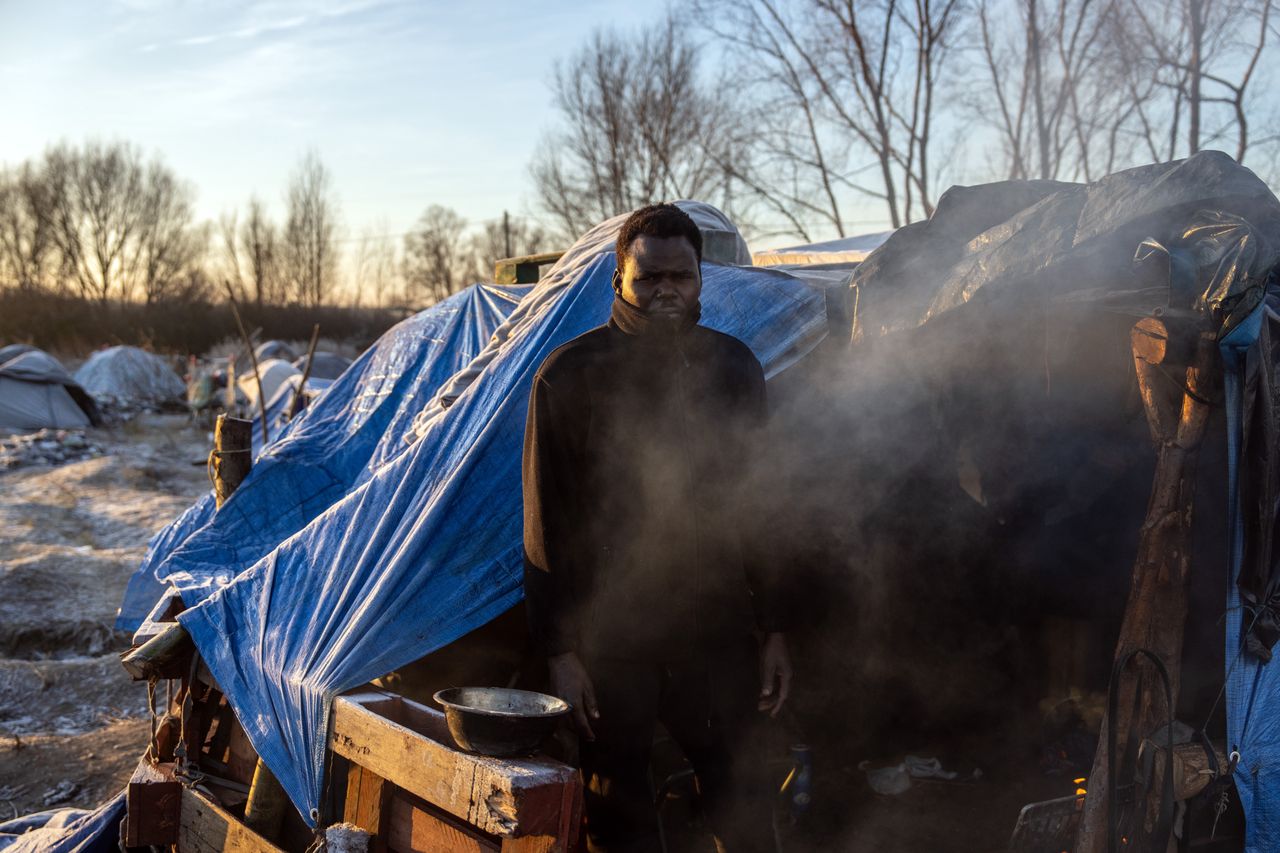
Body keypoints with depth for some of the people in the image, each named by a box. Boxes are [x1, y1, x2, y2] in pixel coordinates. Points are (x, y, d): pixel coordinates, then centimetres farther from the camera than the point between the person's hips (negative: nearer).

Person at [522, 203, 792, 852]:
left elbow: (756, 508, 10)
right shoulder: (569, 376, -5)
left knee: (740, 799, 9)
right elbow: (547, 524, -4)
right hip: (609, 636, -2)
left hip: (717, 629, 3)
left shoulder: (733, 368, 5)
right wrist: (559, 651, -7)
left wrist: (772, 630, 9)